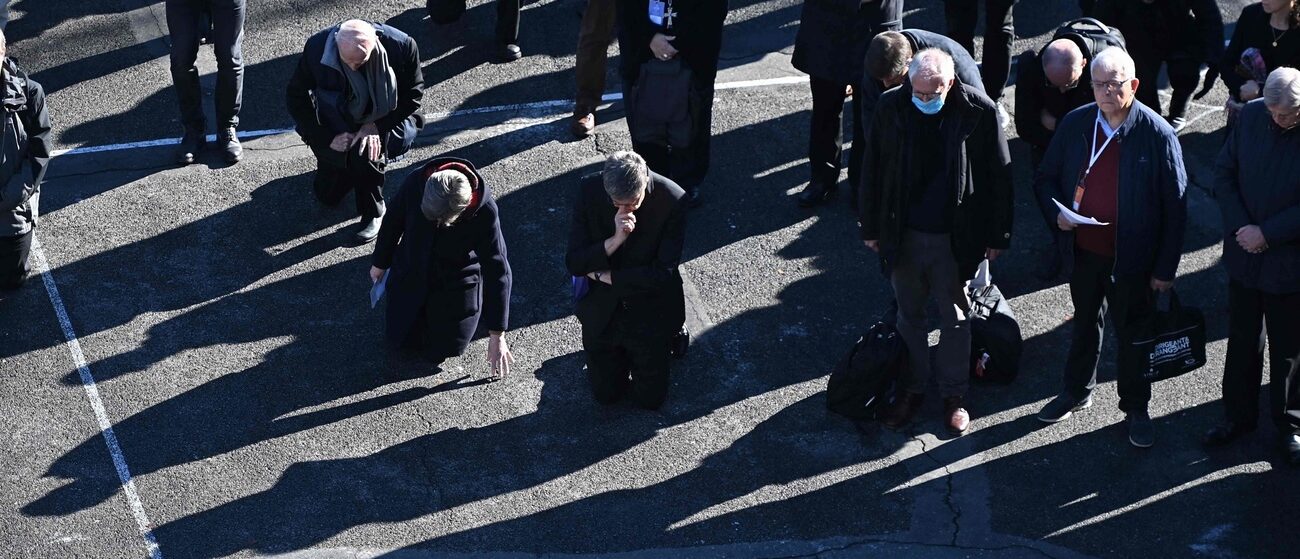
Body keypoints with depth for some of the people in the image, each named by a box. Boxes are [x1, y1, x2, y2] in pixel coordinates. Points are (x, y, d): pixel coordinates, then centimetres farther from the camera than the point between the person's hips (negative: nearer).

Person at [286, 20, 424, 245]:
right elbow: (297, 97, -13)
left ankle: (373, 213, -7)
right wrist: (328, 138, -19)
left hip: (382, 121, -2)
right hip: (337, 130, 2)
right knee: (328, 194, 6)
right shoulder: (317, 47, -27)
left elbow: (412, 96, -14)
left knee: (366, 151, -33)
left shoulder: (402, 47, -29)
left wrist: (376, 126, -25)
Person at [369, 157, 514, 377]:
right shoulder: (415, 183, -30)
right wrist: (379, 263, 10)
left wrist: (497, 336, -22)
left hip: (457, 283, -2)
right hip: (411, 275, 2)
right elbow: (393, 221, -7)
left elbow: (497, 272, -25)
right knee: (401, 340, 9)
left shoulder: (485, 211, -34)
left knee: (442, 350, 2)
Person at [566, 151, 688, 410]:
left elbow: (664, 273, -22)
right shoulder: (589, 190, -19)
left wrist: (602, 275, -17)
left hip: (649, 314, -2)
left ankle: (668, 338, 35)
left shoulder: (673, 200, -25)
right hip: (602, 314, 2)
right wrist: (615, 240, -33)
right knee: (607, 394, 12)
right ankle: (622, 352, 41)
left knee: (649, 398, 9)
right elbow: (574, 264, -17)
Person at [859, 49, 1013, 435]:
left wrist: (998, 235, -2)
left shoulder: (978, 111, -15)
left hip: (956, 239, -2)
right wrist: (870, 227, 6)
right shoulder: (890, 108, -10)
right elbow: (872, 170, 1)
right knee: (909, 316, 16)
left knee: (956, 319, 13)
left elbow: (999, 175, -6)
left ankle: (954, 393, 30)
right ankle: (912, 386, 34)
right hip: (903, 234, 2)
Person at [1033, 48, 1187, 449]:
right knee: (1085, 324, 24)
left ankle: (1136, 408, 33)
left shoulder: (1157, 134, -17)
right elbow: (1046, 178, 8)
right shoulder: (1075, 124, -5)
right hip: (1083, 250, 4)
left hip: (1131, 259, -4)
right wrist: (1056, 212, -13)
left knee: (1133, 333, 13)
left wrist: (1165, 268, -12)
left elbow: (1175, 208, -13)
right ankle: (1076, 392, 44)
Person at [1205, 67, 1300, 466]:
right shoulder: (1251, 116, -8)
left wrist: (1266, 233, -19)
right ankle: (1238, 415, 37)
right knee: (1242, 342, 19)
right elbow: (1224, 172, 1)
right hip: (1245, 256, 4)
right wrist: (1240, 227, -10)